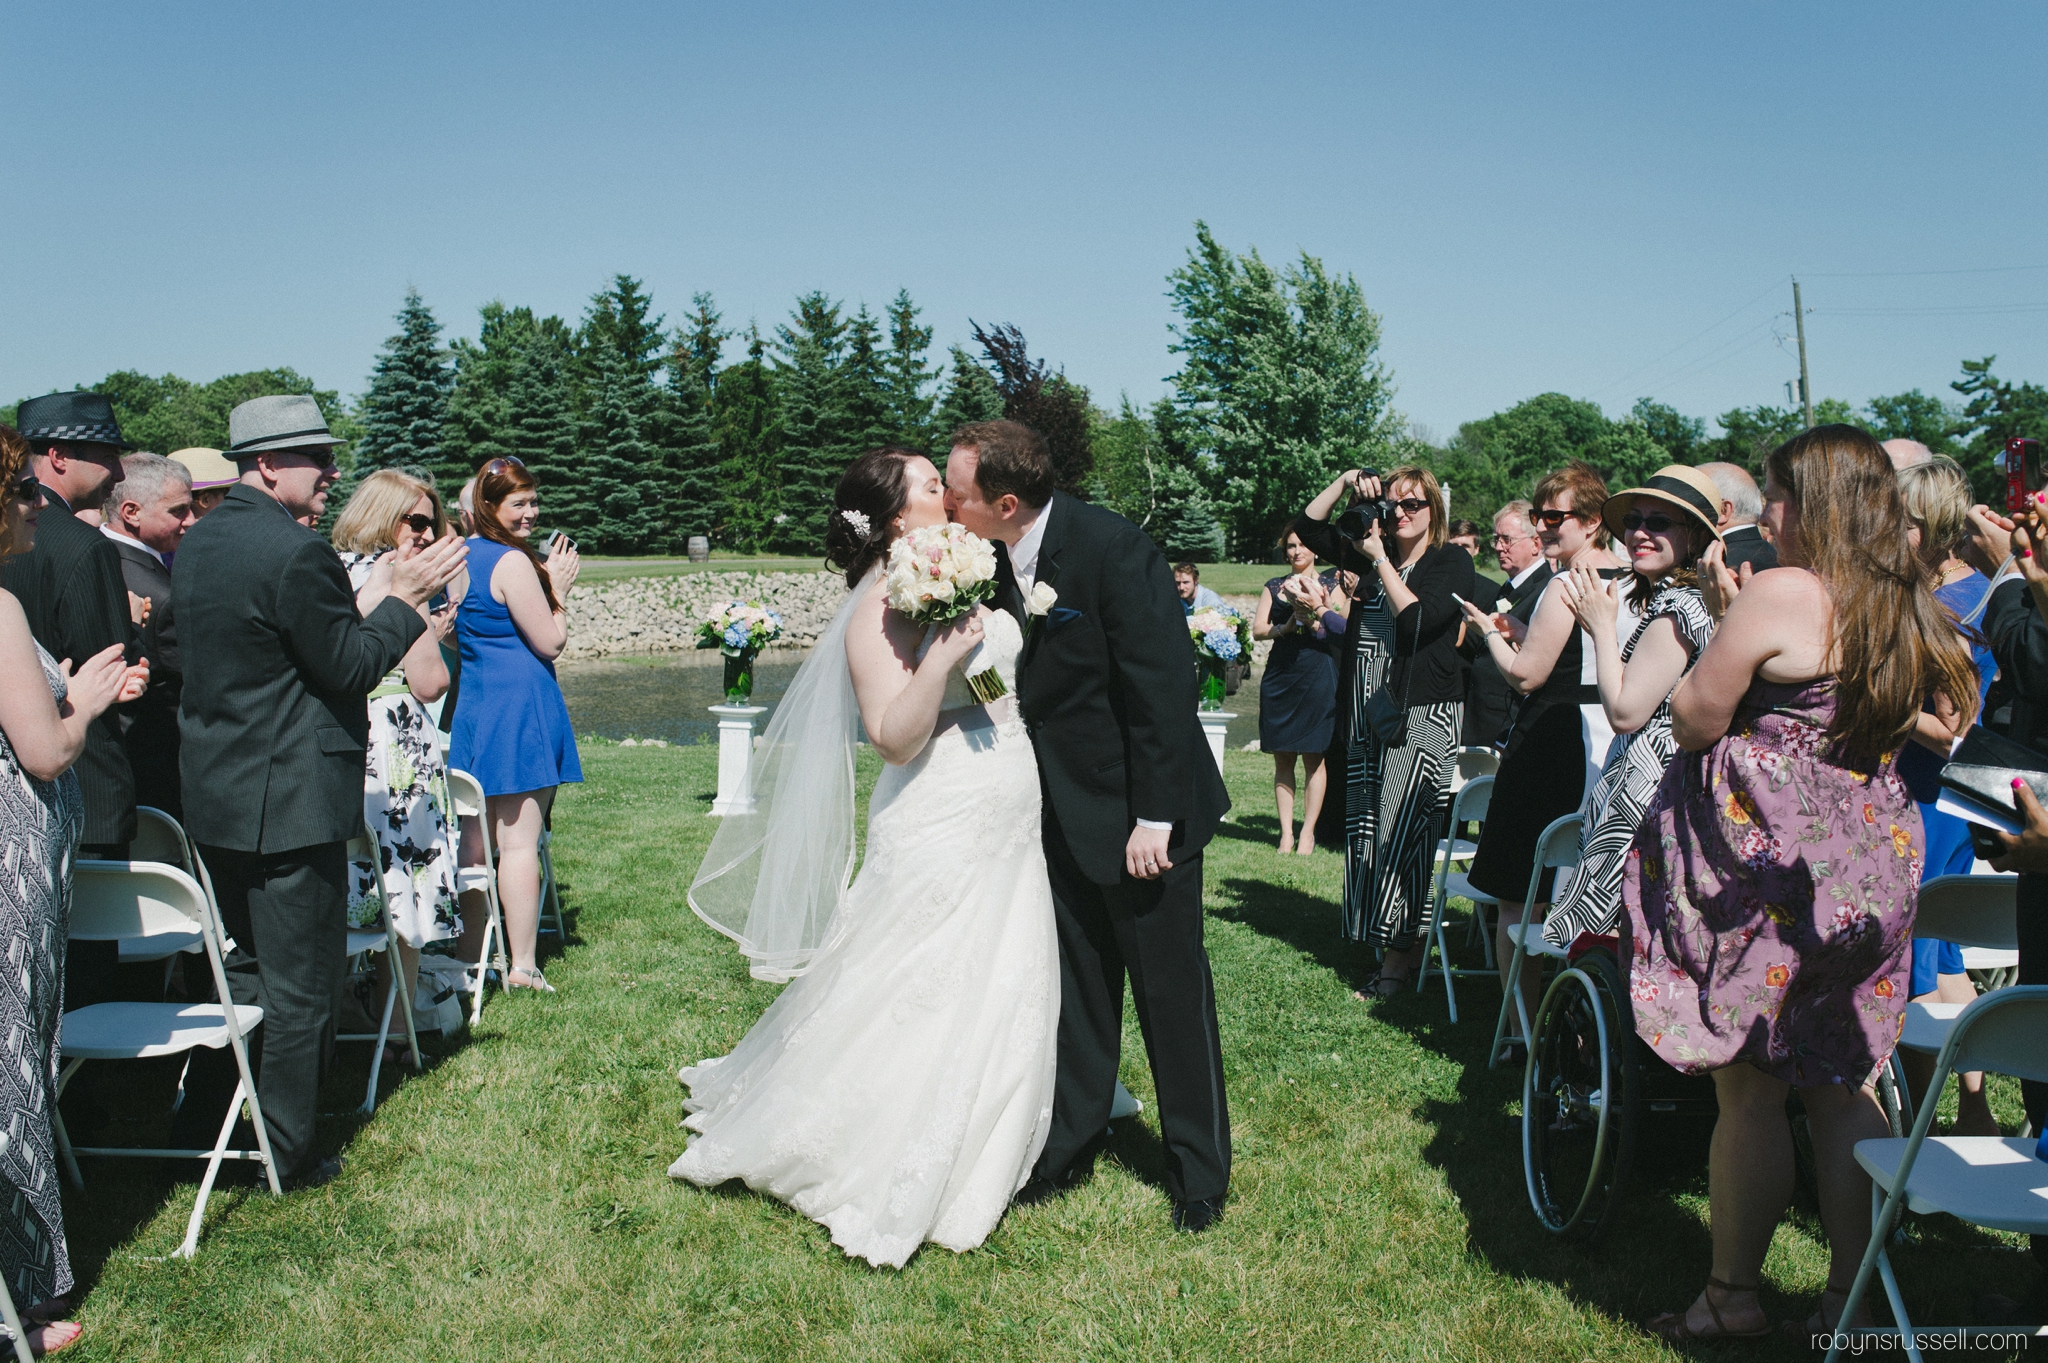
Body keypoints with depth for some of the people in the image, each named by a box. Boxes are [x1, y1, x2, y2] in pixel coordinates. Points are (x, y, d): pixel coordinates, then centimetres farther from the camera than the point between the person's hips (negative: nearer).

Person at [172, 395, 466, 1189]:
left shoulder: (200, 541, 9)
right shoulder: (296, 552, -21)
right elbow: (351, 670, -16)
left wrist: (368, 601, 12)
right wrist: (402, 598, -5)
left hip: (215, 796, 9)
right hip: (290, 802, -9)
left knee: (241, 965, 22)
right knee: (300, 983, 4)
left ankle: (199, 1129, 30)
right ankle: (284, 1155, 15)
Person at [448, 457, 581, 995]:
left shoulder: (462, 558, 12)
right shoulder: (513, 563, -15)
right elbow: (550, 642, -14)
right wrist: (557, 590, 1)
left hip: (472, 705, 9)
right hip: (519, 705, -9)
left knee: (478, 838, 14)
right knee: (520, 841, -5)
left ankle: (474, 955, 23)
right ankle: (522, 966, -1)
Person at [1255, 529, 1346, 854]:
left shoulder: (1330, 587, 7)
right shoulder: (1274, 587, 14)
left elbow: (1342, 633, -1)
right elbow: (1257, 629, 6)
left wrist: (1314, 617, -14)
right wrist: (1285, 627, -10)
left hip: (1317, 676, -2)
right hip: (1280, 675, 3)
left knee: (1313, 757, -2)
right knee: (1282, 757, 3)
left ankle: (1308, 832, 3)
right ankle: (1286, 831, 7)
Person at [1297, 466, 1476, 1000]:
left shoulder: (1452, 561, -3)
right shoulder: (1376, 555, 13)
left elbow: (1417, 620, -18)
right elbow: (1309, 526, 17)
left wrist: (1380, 560, -12)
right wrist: (1346, 480, 6)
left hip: (1424, 713, -7)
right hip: (1372, 714, 7)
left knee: (1401, 830, -8)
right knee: (1367, 829, 6)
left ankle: (1402, 954, 0)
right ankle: (1393, 947, 14)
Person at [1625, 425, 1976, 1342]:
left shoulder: (1780, 592, -15)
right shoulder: (1908, 610, 7)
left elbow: (1694, 718, -14)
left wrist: (1725, 622, 3)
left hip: (1764, 856, -7)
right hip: (1869, 867, 7)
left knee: (1749, 1089, 3)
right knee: (1843, 1089, 13)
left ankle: (1733, 1293, 13)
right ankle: (1849, 1300, 18)